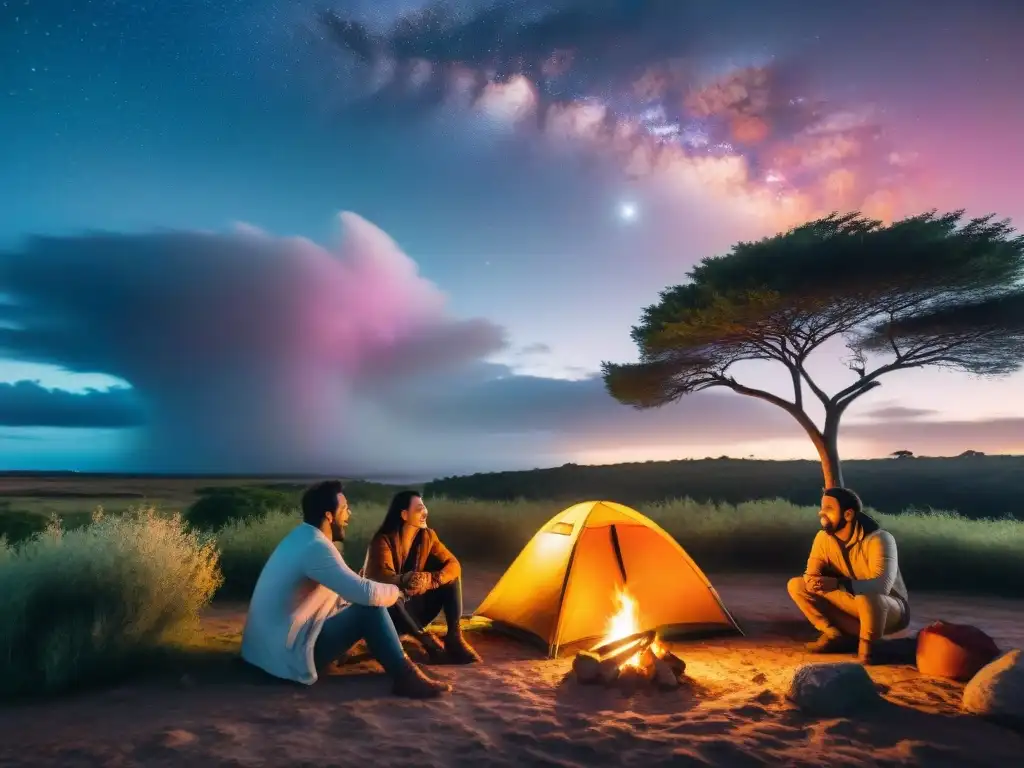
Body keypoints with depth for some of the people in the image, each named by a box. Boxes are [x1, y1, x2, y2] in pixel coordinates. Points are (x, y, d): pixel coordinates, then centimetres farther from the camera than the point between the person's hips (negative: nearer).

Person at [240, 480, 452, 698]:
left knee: (360, 603, 14)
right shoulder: (315, 547, -22)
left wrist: (387, 590, 9)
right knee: (370, 609, -15)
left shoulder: (302, 537, 10)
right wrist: (396, 591, -6)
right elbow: (365, 593, -27)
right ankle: (406, 677, -7)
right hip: (289, 655, -10)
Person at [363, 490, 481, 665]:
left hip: (413, 608, 5)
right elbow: (381, 576, -34)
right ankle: (428, 641, -31)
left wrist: (430, 580, -29)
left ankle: (454, 636, -18)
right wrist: (404, 581, -57)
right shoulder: (383, 540, -19)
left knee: (451, 575, -12)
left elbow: (453, 565, -8)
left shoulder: (427, 536, -2)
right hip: (389, 615, -5)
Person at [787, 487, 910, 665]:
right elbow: (812, 572, -8)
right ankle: (839, 636, -3)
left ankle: (868, 644, -11)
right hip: (852, 609, 6)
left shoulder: (879, 539, -27)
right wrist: (811, 580, -34)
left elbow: (882, 585, -39)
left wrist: (837, 584, -51)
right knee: (796, 585, -12)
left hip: (891, 610, -5)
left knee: (867, 597, -42)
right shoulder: (823, 537, -9)